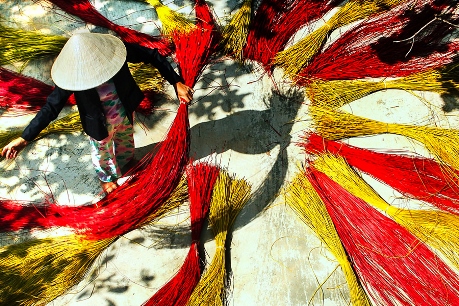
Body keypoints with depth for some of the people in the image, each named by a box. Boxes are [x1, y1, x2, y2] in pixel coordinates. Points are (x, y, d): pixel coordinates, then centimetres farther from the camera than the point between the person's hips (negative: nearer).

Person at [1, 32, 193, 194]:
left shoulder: (112, 49, -32)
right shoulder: (74, 73, -33)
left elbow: (152, 56, -25)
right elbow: (51, 107, -25)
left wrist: (177, 83, -32)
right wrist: (25, 138, -28)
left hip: (125, 112, 2)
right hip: (99, 122, -2)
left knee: (125, 140, 33)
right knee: (102, 151, 27)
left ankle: (125, 160, 70)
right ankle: (106, 176, 62)